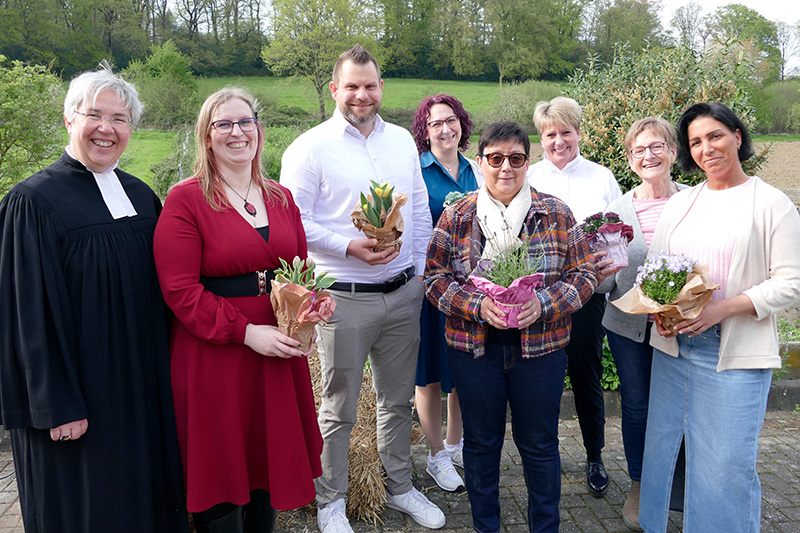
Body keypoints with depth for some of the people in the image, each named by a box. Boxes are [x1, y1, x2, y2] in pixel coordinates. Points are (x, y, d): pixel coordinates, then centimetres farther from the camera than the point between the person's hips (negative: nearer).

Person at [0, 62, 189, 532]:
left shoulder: (141, 196, 7)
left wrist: (164, 372, 8)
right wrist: (57, 405, -15)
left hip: (144, 383, 6)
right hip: (78, 390, -5)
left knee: (147, 489, 16)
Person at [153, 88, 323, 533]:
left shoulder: (281, 197, 9)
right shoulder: (185, 199, -8)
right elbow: (179, 289, -14)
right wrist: (247, 333, -20)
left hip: (279, 353, 5)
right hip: (214, 356, -5)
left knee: (271, 459, 17)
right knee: (222, 471, 8)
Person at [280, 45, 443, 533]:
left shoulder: (402, 140, 9)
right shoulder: (310, 148, -6)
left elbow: (421, 210, 13)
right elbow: (295, 223, -10)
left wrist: (419, 270, 8)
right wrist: (350, 247, -20)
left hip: (404, 294, 5)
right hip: (345, 297, -5)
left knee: (399, 398, 17)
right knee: (340, 407, 7)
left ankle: (401, 488, 37)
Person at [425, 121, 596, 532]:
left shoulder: (556, 213, 1)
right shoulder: (457, 216, 1)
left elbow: (583, 275, 1)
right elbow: (435, 277, 0)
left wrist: (543, 303, -17)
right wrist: (477, 305, -17)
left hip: (540, 345, 0)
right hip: (474, 347, 0)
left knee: (539, 443, 12)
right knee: (481, 441, 14)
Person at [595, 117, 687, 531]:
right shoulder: (617, 209, -1)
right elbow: (604, 283, 1)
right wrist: (600, 272, -22)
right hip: (629, 325, 1)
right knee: (636, 407, 10)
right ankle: (638, 488, 32)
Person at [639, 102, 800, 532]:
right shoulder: (679, 204, 12)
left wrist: (720, 309, -18)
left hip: (735, 352, -4)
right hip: (673, 344, 5)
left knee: (728, 462, 0)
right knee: (661, 446, 12)